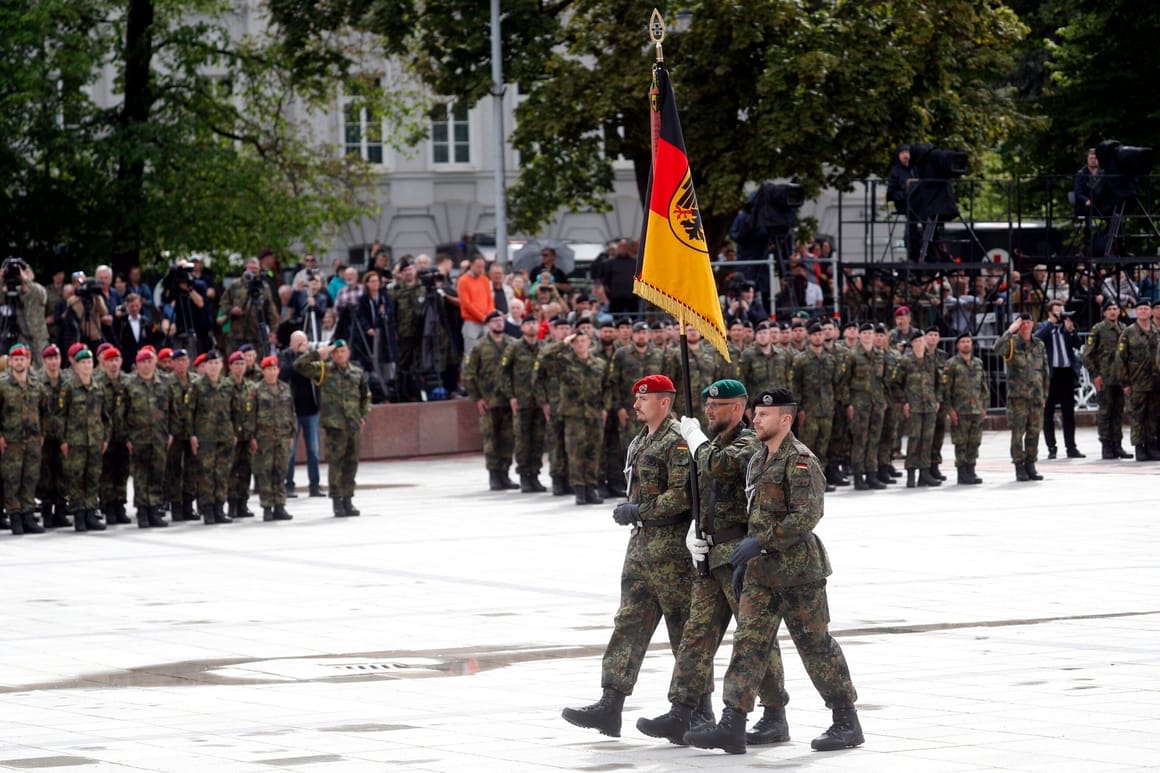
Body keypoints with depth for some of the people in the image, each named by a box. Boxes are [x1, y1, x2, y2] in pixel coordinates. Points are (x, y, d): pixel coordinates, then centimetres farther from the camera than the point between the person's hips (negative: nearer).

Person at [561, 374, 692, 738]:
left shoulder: (677, 441, -13)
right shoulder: (639, 442, 17)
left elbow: (683, 494, -22)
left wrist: (639, 510, -19)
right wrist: (631, 513, 17)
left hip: (672, 548, -9)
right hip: (641, 543, 9)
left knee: (683, 628, -1)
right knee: (629, 623, 3)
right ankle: (610, 705, -1)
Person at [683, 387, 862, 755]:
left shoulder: (800, 461, -13)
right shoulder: (757, 461, 15)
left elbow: (807, 516, -22)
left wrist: (761, 542, -22)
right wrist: (744, 560, 20)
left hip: (798, 568, -8)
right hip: (762, 569, 8)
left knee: (816, 645, 0)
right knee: (747, 642, -1)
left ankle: (847, 723, 11)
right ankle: (732, 727, -5)